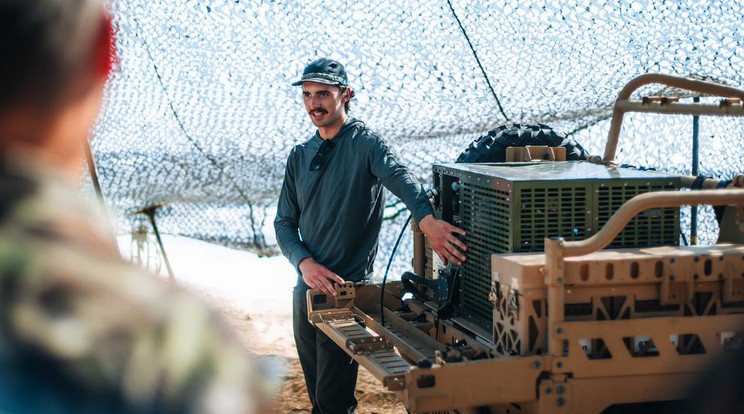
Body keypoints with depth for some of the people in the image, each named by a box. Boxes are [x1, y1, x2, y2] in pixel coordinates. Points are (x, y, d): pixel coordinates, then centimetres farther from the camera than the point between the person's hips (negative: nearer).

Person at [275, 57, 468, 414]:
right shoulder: (300, 156, 10)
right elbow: (285, 222, 8)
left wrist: (427, 220, -49)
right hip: (306, 287, 6)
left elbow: (399, 177, -29)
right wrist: (305, 262, -12)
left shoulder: (364, 143, -9)